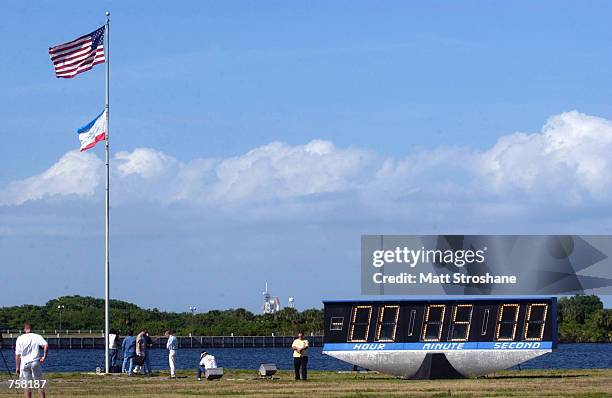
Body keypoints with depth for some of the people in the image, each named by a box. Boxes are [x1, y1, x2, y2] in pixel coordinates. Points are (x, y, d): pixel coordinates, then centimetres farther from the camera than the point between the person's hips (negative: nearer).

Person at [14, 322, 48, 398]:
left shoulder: (20, 339, 1)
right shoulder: (37, 337, 1)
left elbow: (17, 354, -1)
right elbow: (46, 345, -15)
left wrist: (17, 367, 4)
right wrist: (44, 356, -5)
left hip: (24, 363, 0)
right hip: (36, 362, 0)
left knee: (27, 386, 5)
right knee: (40, 385, 7)